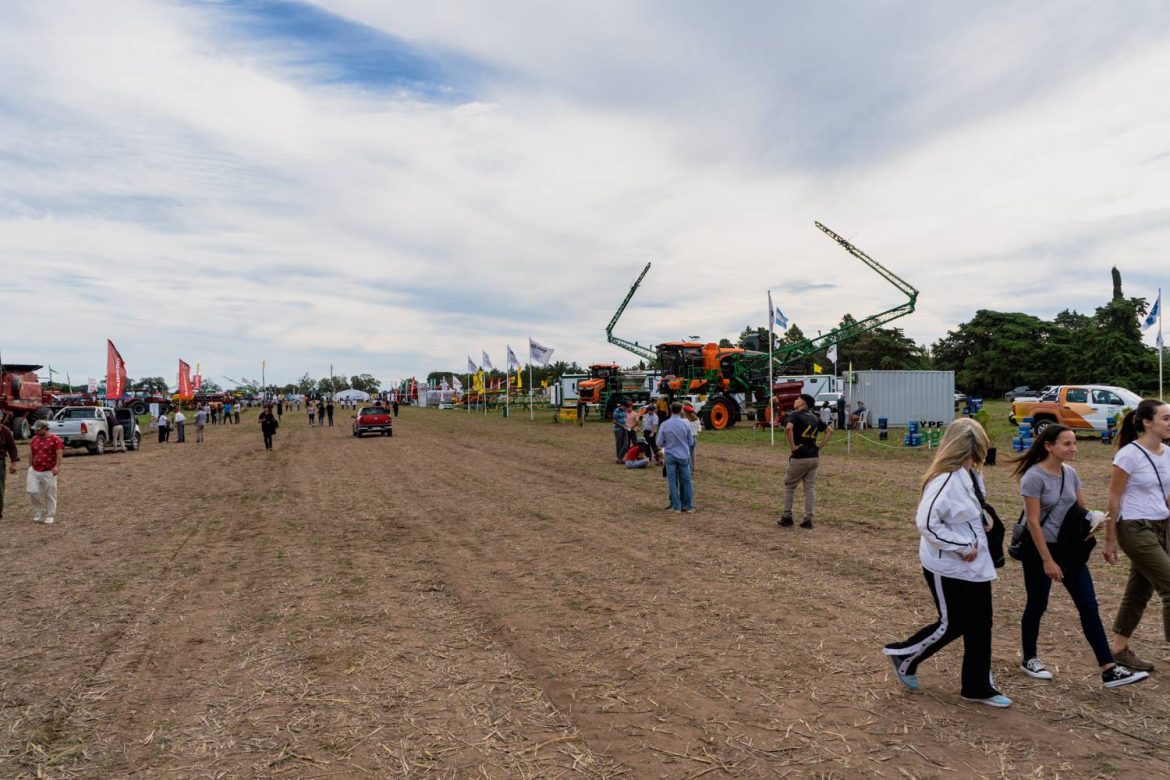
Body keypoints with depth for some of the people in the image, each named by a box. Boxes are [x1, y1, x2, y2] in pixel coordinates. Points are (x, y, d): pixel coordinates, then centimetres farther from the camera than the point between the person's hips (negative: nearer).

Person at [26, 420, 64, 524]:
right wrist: (31, 467, 20)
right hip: (34, 471, 5)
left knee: (50, 495, 2)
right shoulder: (33, 440, 10)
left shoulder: (55, 440, -7)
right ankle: (39, 512, 17)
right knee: (32, 491, -3)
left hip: (49, 472, -5)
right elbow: (31, 455, 19)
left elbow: (59, 454, -17)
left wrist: (57, 466, -31)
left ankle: (49, 516, 13)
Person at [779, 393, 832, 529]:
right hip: (814, 458, 6)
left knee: (789, 486, 10)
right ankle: (808, 519, 8)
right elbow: (830, 430, 16)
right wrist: (820, 446, 10)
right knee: (810, 488, 10)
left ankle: (787, 517, 12)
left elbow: (788, 428, -27)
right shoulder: (815, 418, 13)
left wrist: (792, 446, -19)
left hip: (799, 458, -6)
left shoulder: (795, 415, -7)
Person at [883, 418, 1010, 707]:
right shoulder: (945, 480, -25)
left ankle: (978, 687, 28)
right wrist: (961, 546, -22)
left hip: (975, 565, 9)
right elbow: (927, 523, -29)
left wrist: (983, 518, 1)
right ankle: (903, 655, 26)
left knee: (980, 625, 14)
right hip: (948, 568, -9)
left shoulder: (971, 476, 4)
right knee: (952, 625, 4)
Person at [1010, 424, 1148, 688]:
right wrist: (1047, 560, -20)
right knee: (1037, 605, 7)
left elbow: (1081, 509, 13)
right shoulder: (1034, 477, -19)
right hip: (1039, 549, -6)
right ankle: (1029, 659, 25)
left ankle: (1109, 670, 5)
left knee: (1089, 606, 2)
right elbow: (1033, 522, -20)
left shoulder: (1070, 473, 3)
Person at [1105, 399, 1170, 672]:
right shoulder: (1129, 455, -15)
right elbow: (1114, 499, -11)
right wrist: (1109, 540, -9)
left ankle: (1120, 650, 25)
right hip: (1135, 529, -7)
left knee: (1139, 590, 13)